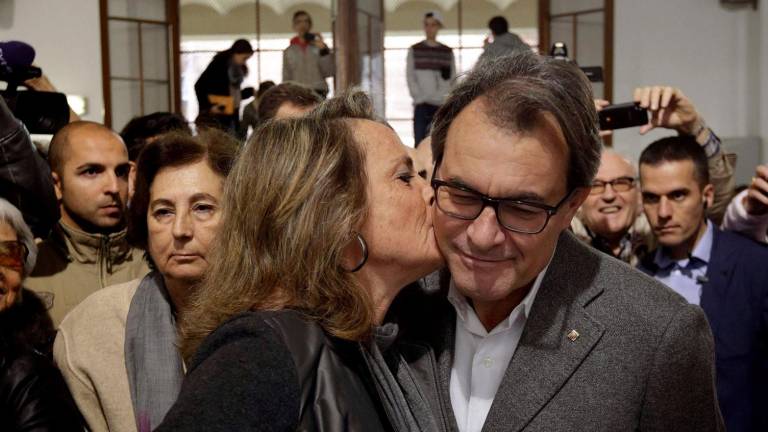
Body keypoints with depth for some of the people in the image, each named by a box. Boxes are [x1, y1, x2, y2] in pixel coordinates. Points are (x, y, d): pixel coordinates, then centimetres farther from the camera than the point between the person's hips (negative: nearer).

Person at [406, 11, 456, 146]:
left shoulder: (447, 52, 13)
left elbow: (453, 78, 11)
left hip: (443, 105, 2)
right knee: (420, 142, -9)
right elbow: (410, 77, 3)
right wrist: (419, 97, -8)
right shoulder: (415, 50, 8)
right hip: (422, 105, -2)